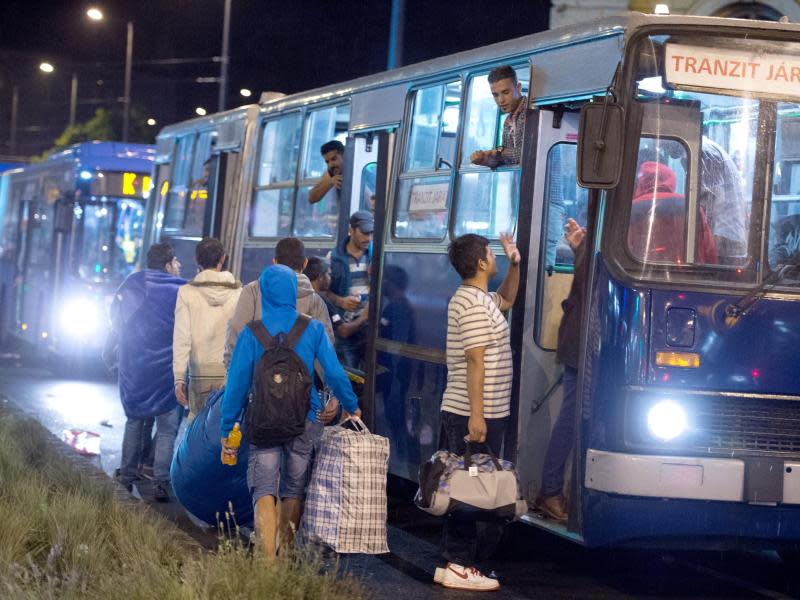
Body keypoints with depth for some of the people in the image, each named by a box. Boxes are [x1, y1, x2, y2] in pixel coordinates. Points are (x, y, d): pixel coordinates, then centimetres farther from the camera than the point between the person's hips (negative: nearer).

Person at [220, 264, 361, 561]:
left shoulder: (252, 333, -3)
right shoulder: (313, 329, 0)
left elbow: (237, 382, -3)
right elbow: (334, 373, 1)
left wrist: (226, 428, 3)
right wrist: (352, 407, 17)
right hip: (305, 420, 2)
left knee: (264, 491, -4)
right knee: (294, 490, 15)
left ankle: (268, 561, -18)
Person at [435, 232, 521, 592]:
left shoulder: (477, 297, 14)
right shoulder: (474, 305, -18)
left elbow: (507, 299, 36)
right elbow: (475, 362, -22)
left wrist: (514, 265, 19)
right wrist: (477, 415, -24)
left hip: (464, 413, 10)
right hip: (474, 414, -10)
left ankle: (456, 562, 18)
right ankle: (459, 567, -4)